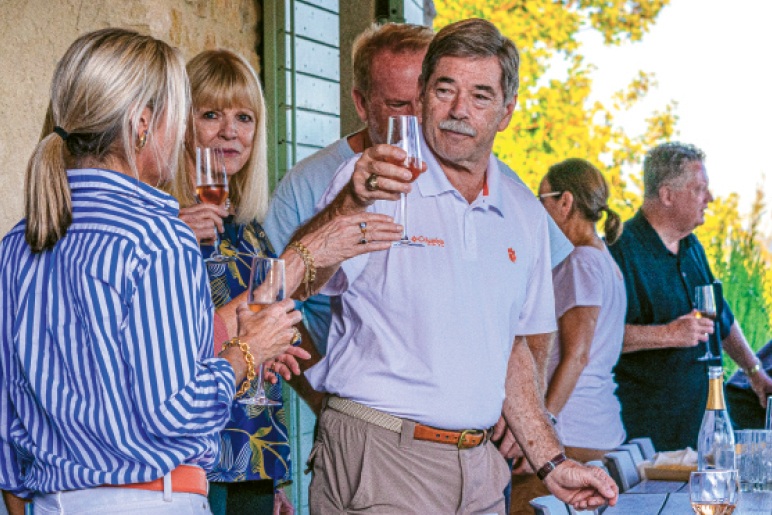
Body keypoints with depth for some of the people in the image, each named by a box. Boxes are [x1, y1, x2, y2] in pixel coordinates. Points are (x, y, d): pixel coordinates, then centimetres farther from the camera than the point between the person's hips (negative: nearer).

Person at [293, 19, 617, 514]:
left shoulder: (525, 214, 11)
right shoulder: (377, 182, -7)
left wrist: (551, 462, 16)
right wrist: (348, 205, -40)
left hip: (479, 467, 6)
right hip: (378, 456, -5)